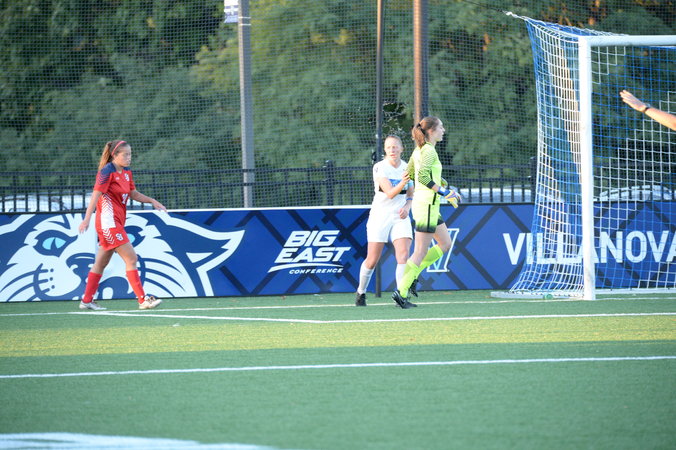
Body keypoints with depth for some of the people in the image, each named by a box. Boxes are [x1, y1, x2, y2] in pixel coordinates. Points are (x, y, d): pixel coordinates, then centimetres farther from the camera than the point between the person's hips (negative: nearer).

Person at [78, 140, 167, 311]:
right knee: (131, 259, -11)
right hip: (109, 222, -9)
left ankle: (87, 301, 18)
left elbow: (134, 194, 23)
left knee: (101, 263, 13)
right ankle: (142, 300, -10)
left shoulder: (126, 172, 12)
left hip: (117, 223, 9)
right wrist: (87, 218, -24)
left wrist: (152, 201, 9)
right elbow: (96, 194, -17)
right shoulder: (107, 172, -12)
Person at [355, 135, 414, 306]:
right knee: (372, 260, 1)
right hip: (380, 217, -3)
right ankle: (361, 292, 25)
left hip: (400, 217, 3)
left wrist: (406, 208, -6)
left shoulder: (407, 168, 4)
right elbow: (390, 193, -20)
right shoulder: (379, 167, -10)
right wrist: (402, 183, -39)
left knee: (403, 255, -17)